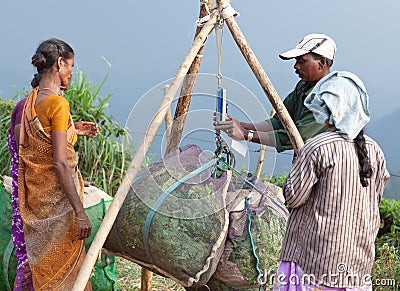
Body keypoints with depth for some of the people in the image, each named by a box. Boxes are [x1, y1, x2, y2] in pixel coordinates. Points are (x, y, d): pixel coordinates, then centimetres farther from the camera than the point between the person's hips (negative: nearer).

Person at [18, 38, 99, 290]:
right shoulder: (58, 103, -19)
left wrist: (73, 130, 16)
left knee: (44, 264, 21)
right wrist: (80, 212, -21)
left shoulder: (32, 100, 6)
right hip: (57, 197, -8)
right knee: (65, 266, 6)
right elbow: (60, 163, -23)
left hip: (36, 191, 8)